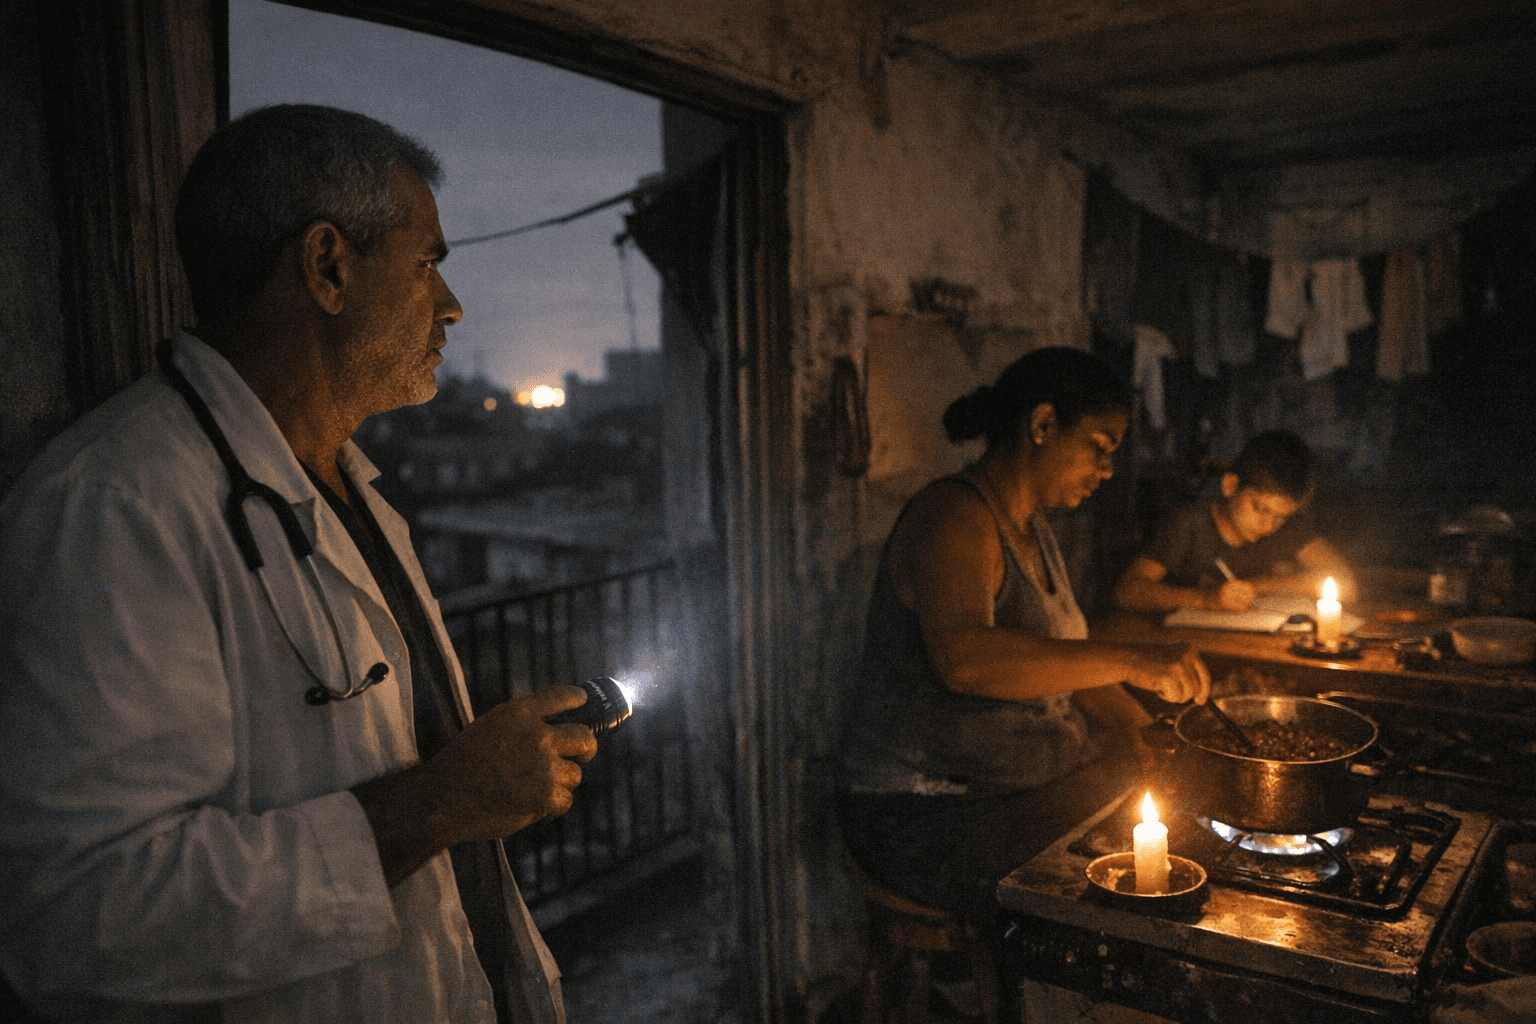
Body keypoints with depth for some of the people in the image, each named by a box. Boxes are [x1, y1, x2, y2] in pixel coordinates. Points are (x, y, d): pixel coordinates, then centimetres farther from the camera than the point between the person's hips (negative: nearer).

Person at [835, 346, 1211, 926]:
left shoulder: (1031, 529, 14)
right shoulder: (952, 516, -18)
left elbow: (1061, 662, 19)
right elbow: (963, 659, -36)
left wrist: (1154, 743, 5)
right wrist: (1129, 661, -34)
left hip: (1031, 786, 9)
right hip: (928, 816, -9)